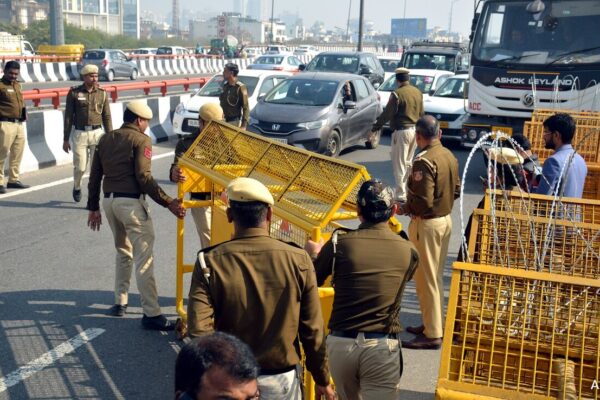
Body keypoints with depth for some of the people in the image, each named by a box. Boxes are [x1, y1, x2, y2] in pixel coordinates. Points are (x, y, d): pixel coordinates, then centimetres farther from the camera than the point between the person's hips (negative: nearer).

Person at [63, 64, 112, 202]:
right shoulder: (74, 93, -1)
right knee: (80, 167, 3)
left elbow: (107, 117, 8)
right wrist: (65, 139, -1)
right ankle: (77, 187, 35)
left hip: (97, 133, 1)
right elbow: (68, 117, 1)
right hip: (80, 134, -1)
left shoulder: (102, 93, 5)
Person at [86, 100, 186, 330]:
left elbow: (94, 177, 15)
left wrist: (93, 207, 21)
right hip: (131, 202, -7)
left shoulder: (105, 139, 15)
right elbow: (144, 177, -15)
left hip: (109, 201, 7)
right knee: (144, 259, -6)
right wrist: (168, 203, -15)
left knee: (123, 252, 24)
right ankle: (152, 314, -8)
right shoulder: (141, 140, -5)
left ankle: (120, 303, 29)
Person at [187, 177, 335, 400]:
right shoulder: (298, 260, -11)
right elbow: (313, 331, -5)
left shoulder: (210, 263, -12)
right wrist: (322, 380, 8)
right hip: (281, 380, 0)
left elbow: (199, 331, -18)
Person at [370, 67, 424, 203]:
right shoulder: (418, 92, 7)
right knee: (408, 163, 19)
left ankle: (401, 195, -3)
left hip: (401, 131, -7)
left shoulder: (397, 94, -16)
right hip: (415, 130, 7)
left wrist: (374, 128, -5)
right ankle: (409, 191, 26)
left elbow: (387, 114, -14)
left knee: (399, 165, -2)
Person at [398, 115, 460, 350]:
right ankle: (432, 323, 30)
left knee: (426, 279, 1)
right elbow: (456, 190, 12)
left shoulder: (424, 161, -22)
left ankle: (432, 334, 9)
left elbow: (423, 201, -25)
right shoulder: (449, 156, 4)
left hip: (427, 224, -9)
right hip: (446, 219, 9)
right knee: (436, 276, 18)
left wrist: (406, 208, -8)